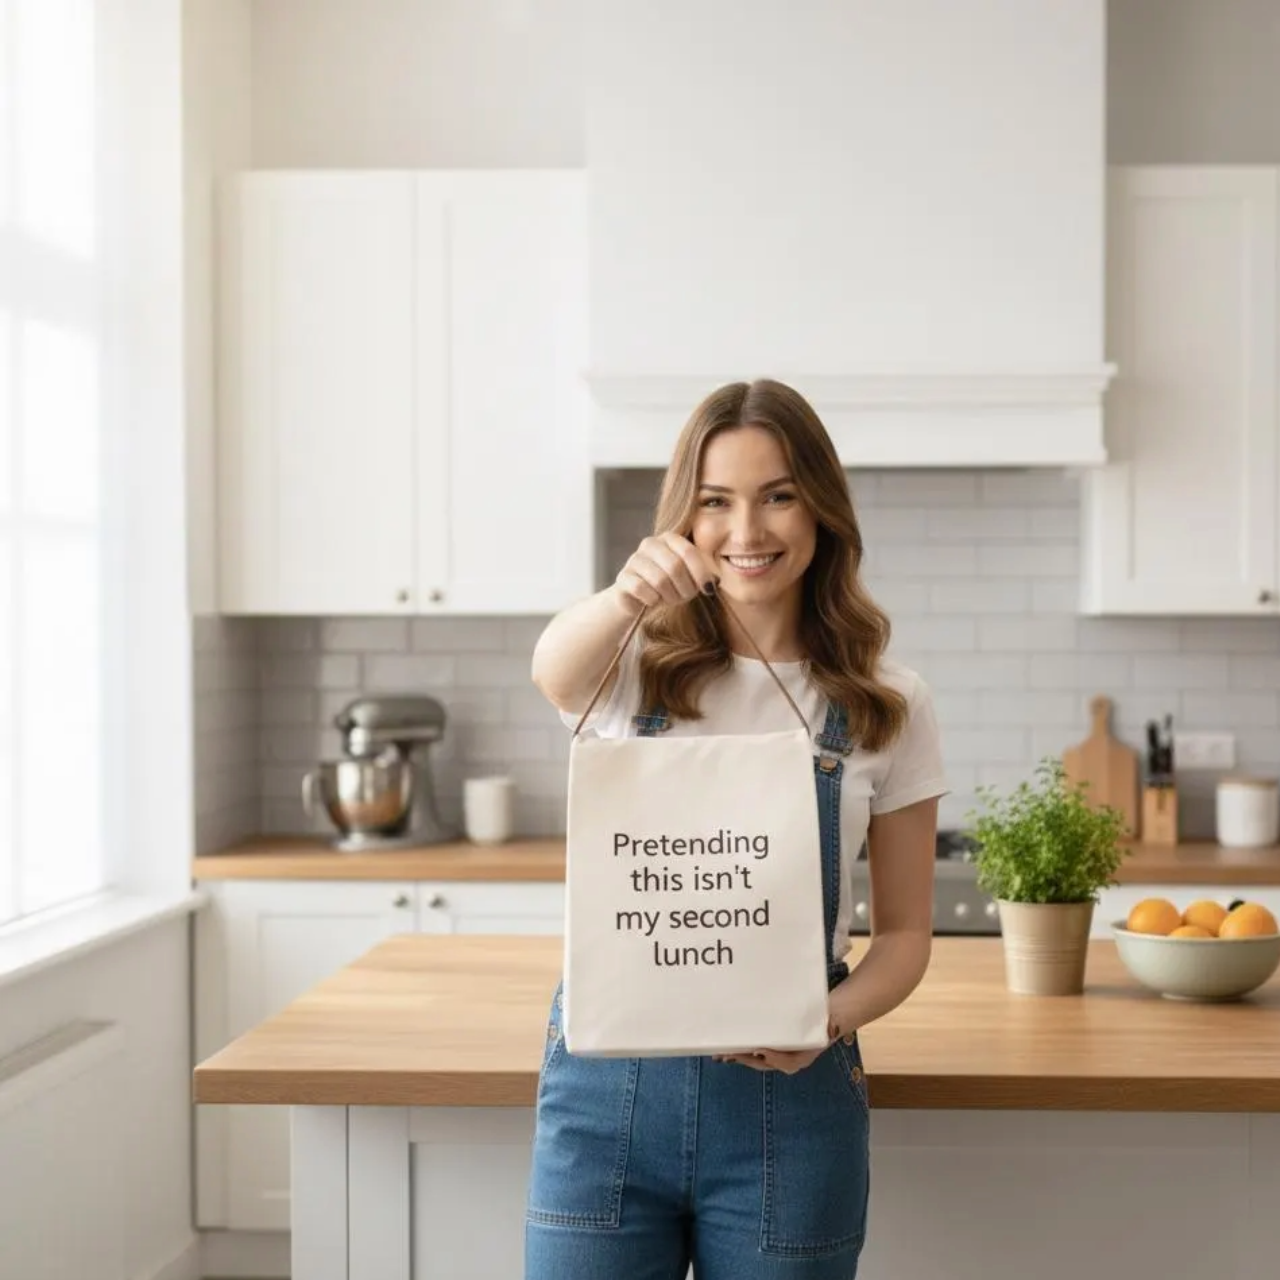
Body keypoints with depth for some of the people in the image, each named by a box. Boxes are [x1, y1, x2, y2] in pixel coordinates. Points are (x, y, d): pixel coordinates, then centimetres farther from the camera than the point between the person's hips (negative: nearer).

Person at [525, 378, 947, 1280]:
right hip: (606, 1089, 0)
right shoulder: (629, 667, 1)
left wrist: (828, 1020, -15)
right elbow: (554, 667, -23)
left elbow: (903, 933, 5)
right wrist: (626, 596, -45)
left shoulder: (888, 705, 2)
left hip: (787, 1094, 0)